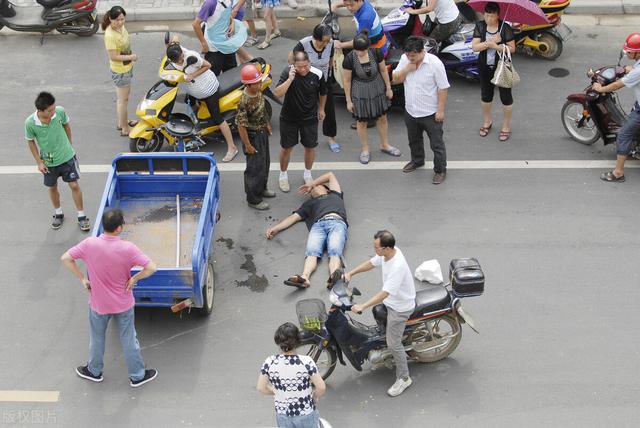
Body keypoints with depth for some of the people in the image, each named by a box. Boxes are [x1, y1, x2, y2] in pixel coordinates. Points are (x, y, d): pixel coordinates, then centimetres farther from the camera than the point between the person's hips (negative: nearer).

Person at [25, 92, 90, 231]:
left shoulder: (60, 112, -22)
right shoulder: (30, 123, -25)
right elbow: (31, 142, -7)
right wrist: (39, 162, -6)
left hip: (67, 157, 0)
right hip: (48, 161, 0)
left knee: (74, 185, 4)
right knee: (52, 188, 18)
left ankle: (81, 216, 20)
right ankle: (58, 213, 41)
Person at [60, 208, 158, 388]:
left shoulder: (89, 244, -21)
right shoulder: (128, 248, -26)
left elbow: (65, 258, -13)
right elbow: (151, 268, -25)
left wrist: (82, 279, -4)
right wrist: (134, 279, -8)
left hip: (98, 304, 1)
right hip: (123, 304, -1)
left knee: (97, 339, 24)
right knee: (129, 340, 18)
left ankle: (94, 371, 44)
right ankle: (137, 375, 33)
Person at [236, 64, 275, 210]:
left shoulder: (258, 92, -8)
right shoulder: (244, 102, -33)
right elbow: (241, 125, -27)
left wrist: (267, 124, 20)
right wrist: (248, 145, -20)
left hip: (262, 132, 9)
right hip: (253, 136, -9)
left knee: (265, 163, 25)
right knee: (255, 167, 5)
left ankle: (261, 188, 47)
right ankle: (253, 199, 21)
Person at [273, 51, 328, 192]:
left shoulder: (317, 74, -15)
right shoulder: (288, 72, -20)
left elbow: (323, 92, 5)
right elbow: (278, 93, -28)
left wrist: (321, 109, 17)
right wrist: (290, 79, -37)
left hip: (309, 118, 1)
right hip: (289, 118, -1)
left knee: (310, 147, 13)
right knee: (286, 147, 11)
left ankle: (308, 174, 37)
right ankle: (283, 175, 33)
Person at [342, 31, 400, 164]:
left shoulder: (376, 53, -17)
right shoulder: (349, 59, -23)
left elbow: (383, 70, -1)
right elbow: (346, 80, -12)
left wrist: (388, 88, 4)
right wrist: (348, 100, -8)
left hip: (377, 89, 3)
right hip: (359, 93, -3)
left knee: (382, 118, 17)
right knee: (362, 122, 11)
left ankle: (384, 145, 38)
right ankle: (365, 150, 31)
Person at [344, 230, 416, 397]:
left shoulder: (397, 266, -38)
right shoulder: (386, 253, -10)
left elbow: (385, 293, -39)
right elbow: (371, 263, 9)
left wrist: (362, 306, -41)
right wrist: (350, 273, 3)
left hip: (400, 308, -10)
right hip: (390, 301, 10)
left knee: (393, 344, -1)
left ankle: (403, 378, 18)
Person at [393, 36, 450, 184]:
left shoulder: (435, 63, -22)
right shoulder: (404, 59, -6)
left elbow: (443, 88, -17)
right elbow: (395, 79, -3)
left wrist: (441, 110, -16)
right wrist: (407, 69, -21)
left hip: (430, 113, -6)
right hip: (410, 111, 6)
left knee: (436, 144, 7)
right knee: (414, 140, 26)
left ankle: (440, 170, 22)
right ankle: (417, 161, 50)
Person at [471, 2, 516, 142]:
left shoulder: (505, 28, -13)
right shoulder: (480, 27, -5)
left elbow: (512, 48, -15)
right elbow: (474, 47, -13)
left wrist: (496, 46, -26)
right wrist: (490, 42, -25)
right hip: (485, 67, 3)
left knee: (506, 97, 5)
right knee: (486, 96, 18)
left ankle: (506, 126, 21)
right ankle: (486, 122, 39)